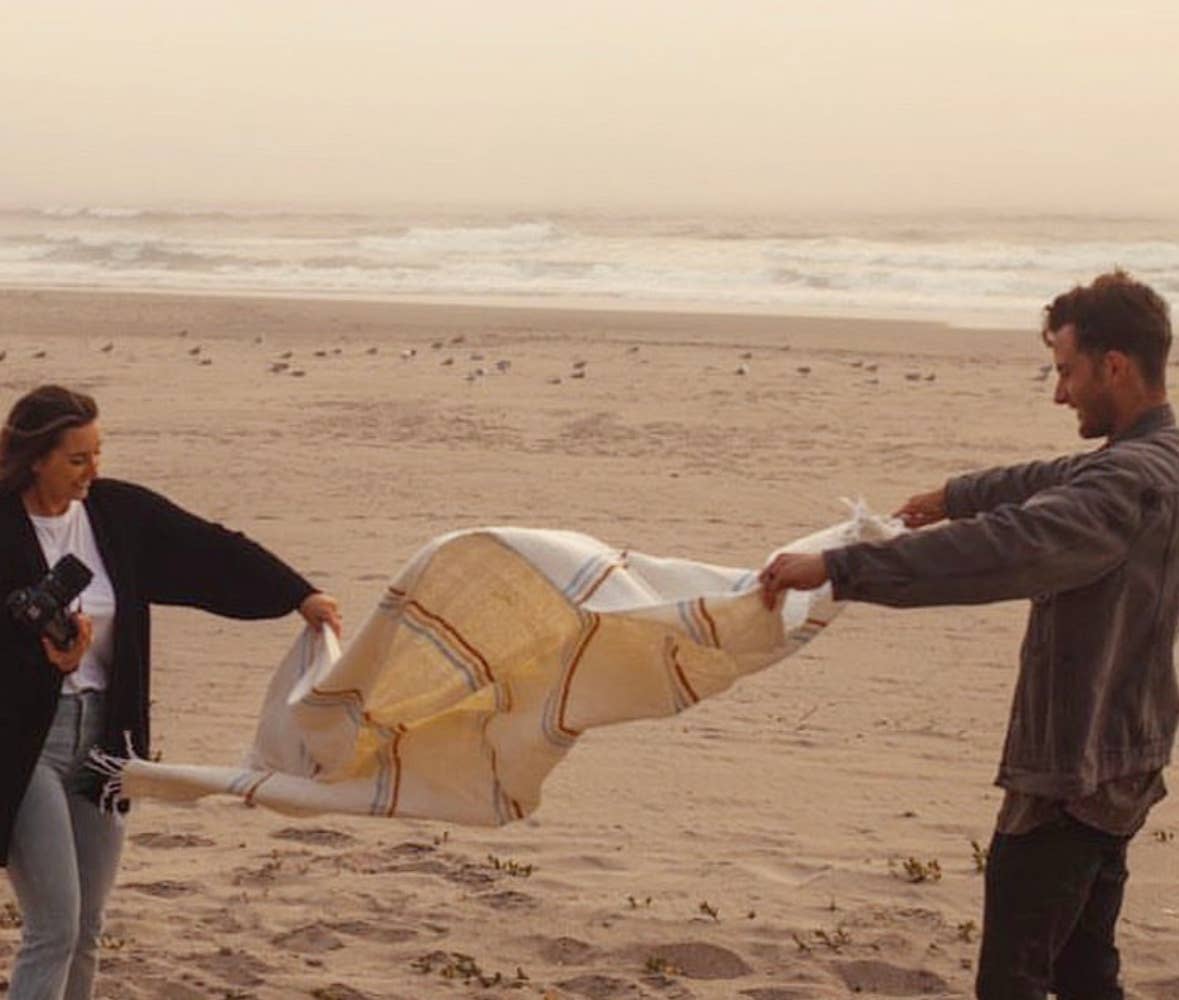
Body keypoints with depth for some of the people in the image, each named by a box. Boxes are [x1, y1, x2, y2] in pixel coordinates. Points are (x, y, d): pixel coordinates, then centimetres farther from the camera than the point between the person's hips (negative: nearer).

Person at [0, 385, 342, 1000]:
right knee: (54, 930, -9)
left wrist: (299, 595, 2)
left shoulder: (118, 512, 2)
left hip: (102, 737, 6)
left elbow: (209, 552, 7)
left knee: (86, 932, 11)